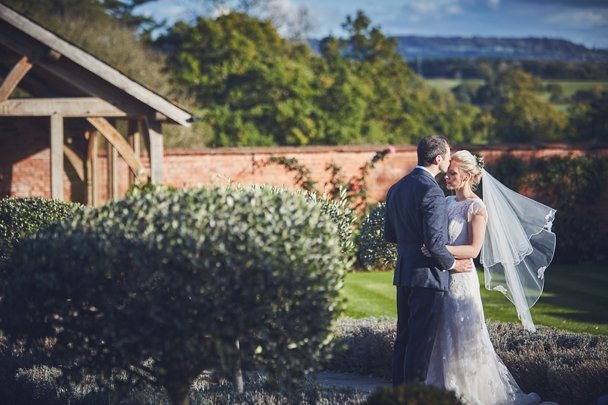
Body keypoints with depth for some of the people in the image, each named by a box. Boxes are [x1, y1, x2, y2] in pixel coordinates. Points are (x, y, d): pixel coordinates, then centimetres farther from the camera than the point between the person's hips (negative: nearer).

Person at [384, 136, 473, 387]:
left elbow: (389, 234, 15)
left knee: (404, 336, 15)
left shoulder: (397, 188, 9)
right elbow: (434, 242, -22)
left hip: (403, 272, 8)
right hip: (427, 274, -8)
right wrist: (451, 263, -6)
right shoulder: (432, 191, -18)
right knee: (421, 340, -2)